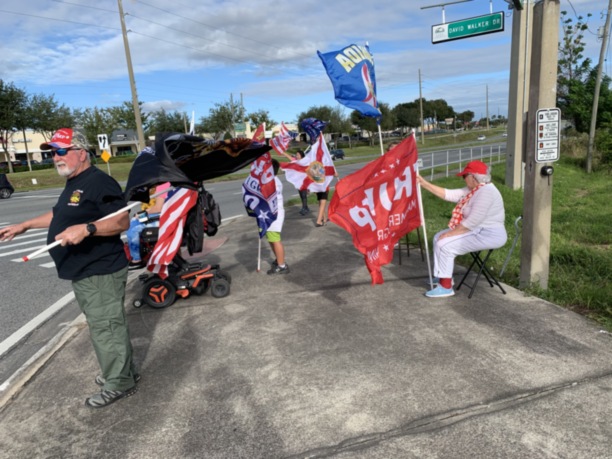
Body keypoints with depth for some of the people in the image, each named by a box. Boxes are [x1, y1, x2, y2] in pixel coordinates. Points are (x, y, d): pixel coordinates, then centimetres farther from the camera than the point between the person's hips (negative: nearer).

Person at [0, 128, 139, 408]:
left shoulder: (99, 182, -17)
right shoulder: (73, 184, 16)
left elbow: (122, 221, -26)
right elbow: (59, 214, 31)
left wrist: (86, 228, -37)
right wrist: (24, 226, 31)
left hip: (101, 273, -10)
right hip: (83, 273, 10)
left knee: (106, 328, -1)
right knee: (105, 325, 19)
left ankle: (119, 384, 14)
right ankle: (123, 371, 33)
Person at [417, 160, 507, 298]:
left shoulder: (486, 192, -23)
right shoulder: (473, 189, 9)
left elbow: (472, 222, -28)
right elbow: (448, 194, 6)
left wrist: (450, 233, -21)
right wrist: (424, 183, 2)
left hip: (488, 235, -11)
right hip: (477, 230, 11)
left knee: (445, 244, -18)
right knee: (438, 238, 9)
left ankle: (446, 287, -7)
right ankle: (442, 277, 18)